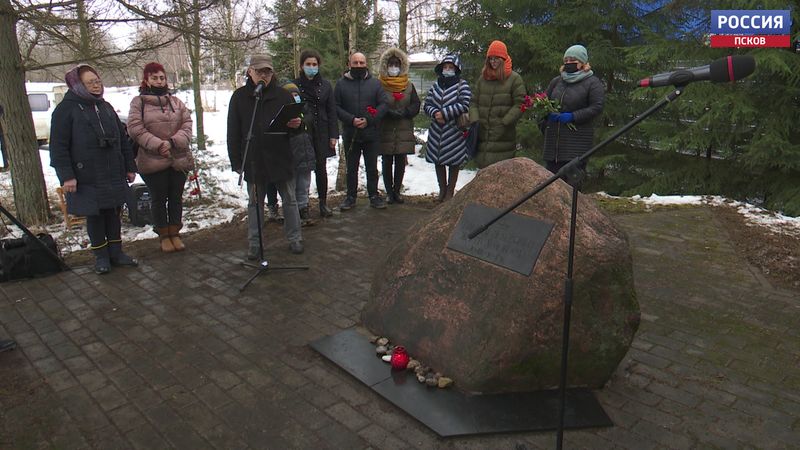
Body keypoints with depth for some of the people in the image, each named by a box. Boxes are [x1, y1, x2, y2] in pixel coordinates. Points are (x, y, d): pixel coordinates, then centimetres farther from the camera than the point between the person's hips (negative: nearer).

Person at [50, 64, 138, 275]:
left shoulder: (105, 107, 12)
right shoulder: (66, 109, -6)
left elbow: (122, 138, 15)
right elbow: (58, 147, -10)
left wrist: (130, 167, 11)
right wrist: (66, 175, -16)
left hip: (114, 176, 5)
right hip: (87, 178, -5)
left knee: (114, 213, 12)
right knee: (94, 216, 5)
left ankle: (116, 252, 24)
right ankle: (101, 256, 19)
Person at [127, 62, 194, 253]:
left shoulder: (176, 102, 9)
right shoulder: (138, 102, 1)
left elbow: (187, 125, 0)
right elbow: (135, 128, -9)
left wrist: (173, 141, -16)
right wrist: (158, 145, -18)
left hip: (179, 159, 3)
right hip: (152, 161, -3)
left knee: (176, 197, 11)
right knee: (159, 198, 7)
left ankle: (175, 233, 24)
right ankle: (164, 236, 20)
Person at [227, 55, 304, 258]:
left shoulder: (283, 95, -1)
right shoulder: (240, 96, 1)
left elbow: (296, 122, 7)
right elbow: (233, 132, 2)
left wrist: (295, 124, -19)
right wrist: (236, 161, -2)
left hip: (281, 159, 0)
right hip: (253, 161, 1)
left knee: (289, 200, 9)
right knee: (255, 203, 11)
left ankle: (294, 238, 22)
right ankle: (254, 243, 21)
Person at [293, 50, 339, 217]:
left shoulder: (325, 85, 7)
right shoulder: (295, 85, 2)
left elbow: (331, 111, 5)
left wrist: (333, 135, 0)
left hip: (321, 132, 1)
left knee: (321, 168, 6)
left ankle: (323, 203, 14)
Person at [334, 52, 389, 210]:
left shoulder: (375, 83, 3)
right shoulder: (342, 84, 2)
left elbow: (383, 104, -2)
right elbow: (336, 107, -2)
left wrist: (369, 120, -15)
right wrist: (351, 120, -17)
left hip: (371, 133, 0)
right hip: (350, 135, 0)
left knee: (372, 168, 8)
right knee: (351, 168, 9)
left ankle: (374, 196, 20)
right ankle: (351, 197, 20)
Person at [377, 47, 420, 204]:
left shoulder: (409, 86, 9)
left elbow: (416, 106, 4)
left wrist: (403, 112, -13)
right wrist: (391, 113, -19)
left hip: (404, 131, 2)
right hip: (385, 131, -2)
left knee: (400, 163, 5)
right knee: (387, 163, 3)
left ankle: (396, 191, 16)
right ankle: (389, 192, 12)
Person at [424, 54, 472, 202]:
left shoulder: (462, 85, -3)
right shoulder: (435, 86, 12)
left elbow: (464, 105, -15)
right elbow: (427, 104, 8)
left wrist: (444, 113, -17)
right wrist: (435, 113, -14)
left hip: (454, 131, -5)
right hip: (436, 131, 5)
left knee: (453, 162, 4)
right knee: (438, 161, 11)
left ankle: (450, 191, 17)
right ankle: (442, 190, 25)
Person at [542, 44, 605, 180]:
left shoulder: (593, 82, 2)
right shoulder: (556, 81, 17)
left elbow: (597, 107, -6)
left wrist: (573, 116, -16)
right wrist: (548, 113, -1)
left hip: (578, 139, -5)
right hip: (553, 137, 5)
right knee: (551, 171, 4)